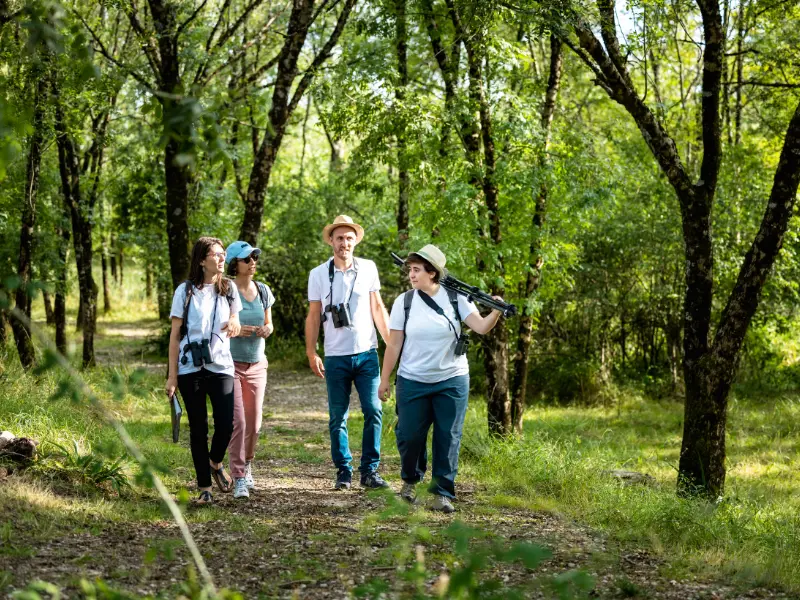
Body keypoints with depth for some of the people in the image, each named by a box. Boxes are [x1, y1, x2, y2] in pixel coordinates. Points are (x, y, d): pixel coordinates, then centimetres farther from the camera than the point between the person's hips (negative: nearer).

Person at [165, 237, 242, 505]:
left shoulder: (229, 289, 8)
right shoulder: (186, 291, 0)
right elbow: (175, 334, 1)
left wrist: (234, 324, -5)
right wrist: (172, 375, -4)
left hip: (221, 367, 2)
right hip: (190, 369, -2)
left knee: (226, 425, -9)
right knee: (198, 429, 3)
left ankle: (216, 463, 23)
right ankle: (204, 487, 12)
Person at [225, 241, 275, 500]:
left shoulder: (263, 291, 8)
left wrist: (266, 330, -6)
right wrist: (235, 330, -23)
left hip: (256, 364, 5)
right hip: (231, 363, -5)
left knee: (254, 422, 9)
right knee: (237, 421, -11)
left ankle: (246, 467, 30)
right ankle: (239, 478, -8)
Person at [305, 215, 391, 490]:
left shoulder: (368, 268, 4)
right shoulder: (318, 274, 2)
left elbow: (377, 308, 10)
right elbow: (313, 316, 5)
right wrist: (311, 353, 0)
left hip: (367, 354, 1)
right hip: (336, 357, -1)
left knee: (373, 411, -6)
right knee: (338, 417, 3)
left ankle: (370, 471, 2)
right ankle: (343, 471, 12)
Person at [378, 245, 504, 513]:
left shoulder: (456, 298, -4)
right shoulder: (404, 302, -3)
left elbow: (481, 327, -12)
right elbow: (394, 344, 0)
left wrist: (495, 313, -32)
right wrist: (385, 380, 1)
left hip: (452, 381, 0)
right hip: (412, 382, 0)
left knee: (448, 438, 0)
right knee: (410, 436, 2)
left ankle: (443, 493, 9)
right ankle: (410, 480, 30)